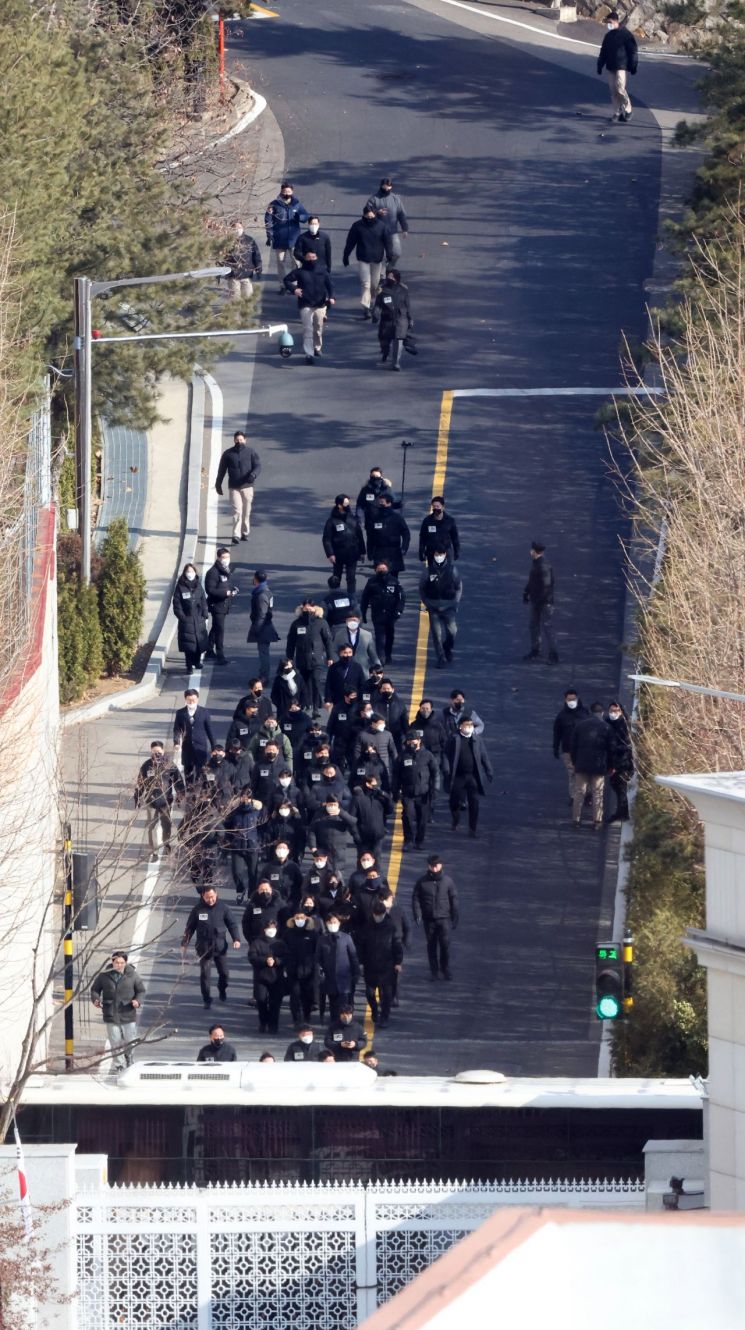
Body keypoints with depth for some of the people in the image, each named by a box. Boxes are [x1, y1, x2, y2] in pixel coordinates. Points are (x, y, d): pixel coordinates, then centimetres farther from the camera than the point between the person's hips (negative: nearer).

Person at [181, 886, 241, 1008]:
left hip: (220, 946, 1)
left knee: (224, 973, 8)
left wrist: (236, 939, -10)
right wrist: (184, 944, 1)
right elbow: (189, 928, 3)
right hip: (204, 947, -1)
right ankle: (207, 999, 9)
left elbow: (231, 924, 3)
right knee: (205, 974, -3)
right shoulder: (197, 910, -4)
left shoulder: (222, 907, -3)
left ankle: (222, 990, 38)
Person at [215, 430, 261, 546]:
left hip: (247, 486, 1)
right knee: (237, 511, -12)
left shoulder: (251, 452, 3)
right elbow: (221, 470, 11)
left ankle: (245, 532, 25)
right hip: (234, 487, -1)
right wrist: (218, 485, 14)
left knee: (246, 511, 8)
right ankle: (236, 535, -17)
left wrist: (253, 474, -24)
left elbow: (258, 466, -3)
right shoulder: (228, 454, 5)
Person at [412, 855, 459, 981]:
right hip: (428, 919, 1)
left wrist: (455, 918, 5)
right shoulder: (421, 881, 0)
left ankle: (445, 969, 9)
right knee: (431, 945, 6)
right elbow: (415, 899, 3)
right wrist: (417, 915, -10)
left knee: (445, 943, -7)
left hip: (444, 918, -1)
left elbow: (454, 900, 6)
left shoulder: (447, 881, 0)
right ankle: (433, 970, 16)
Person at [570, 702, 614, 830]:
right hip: (599, 766, -1)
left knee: (579, 793, 7)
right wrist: (610, 766, 10)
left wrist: (574, 762, 13)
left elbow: (573, 746, 4)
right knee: (598, 794, 5)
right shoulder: (606, 728, -4)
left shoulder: (580, 726, 1)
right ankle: (597, 821, 4)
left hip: (581, 765, 1)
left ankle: (576, 820, 7)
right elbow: (610, 748, 0)